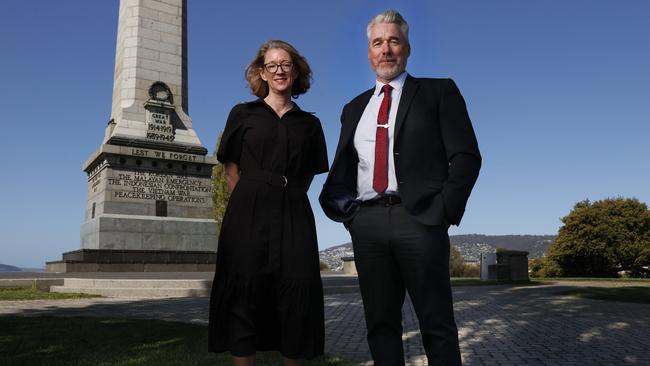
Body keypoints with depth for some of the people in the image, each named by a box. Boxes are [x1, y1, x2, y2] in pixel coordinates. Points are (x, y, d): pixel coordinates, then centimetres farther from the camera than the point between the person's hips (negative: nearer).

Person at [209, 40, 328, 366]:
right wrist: (251, 204, 1)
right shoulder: (243, 114, 10)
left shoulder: (309, 123, 14)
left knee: (297, 298, -1)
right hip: (249, 215, -1)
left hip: (294, 217, 2)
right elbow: (232, 170, 9)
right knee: (246, 295, -1)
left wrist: (287, 199, 6)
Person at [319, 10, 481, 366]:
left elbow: (466, 156, 1)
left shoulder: (439, 92, 8)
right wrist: (345, 209, 0)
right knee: (380, 322, 9)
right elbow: (343, 167, 18)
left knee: (437, 323, 2)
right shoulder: (354, 107, 21)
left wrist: (445, 211, -10)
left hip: (419, 219, -4)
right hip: (366, 223, 4)